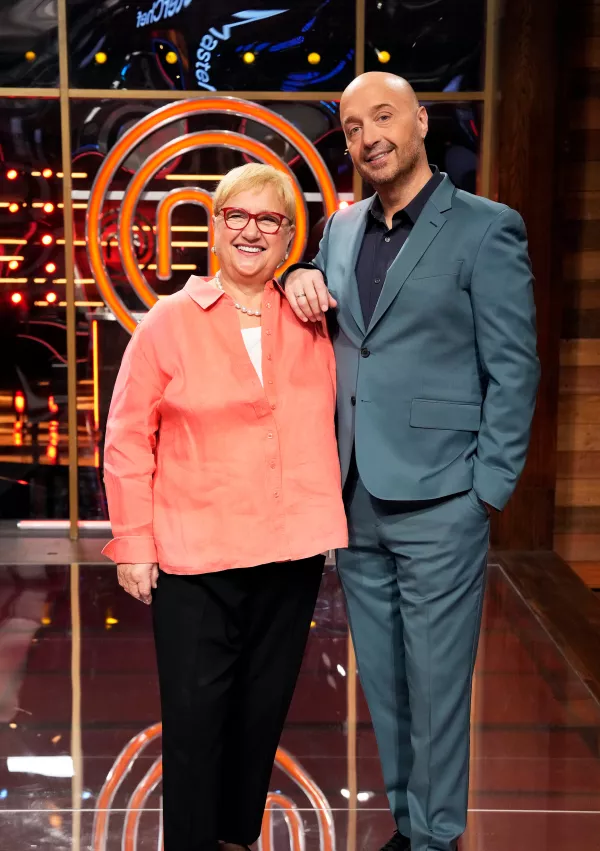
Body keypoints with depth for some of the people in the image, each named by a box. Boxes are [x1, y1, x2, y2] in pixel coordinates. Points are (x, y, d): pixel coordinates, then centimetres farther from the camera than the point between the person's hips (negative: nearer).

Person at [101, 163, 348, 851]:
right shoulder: (170, 323, -2)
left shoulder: (311, 320, 6)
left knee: (263, 711, 14)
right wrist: (133, 545, -4)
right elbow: (127, 442, -1)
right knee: (195, 716, 2)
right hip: (195, 560, -3)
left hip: (292, 553, 4)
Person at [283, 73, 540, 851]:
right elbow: (321, 327, 25)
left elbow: (513, 371, -7)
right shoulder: (342, 229, 11)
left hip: (436, 504, -6)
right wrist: (297, 280, 3)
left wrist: (487, 492, -11)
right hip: (356, 500, 6)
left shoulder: (486, 229, -6)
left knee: (435, 685, 5)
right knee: (381, 682, 16)